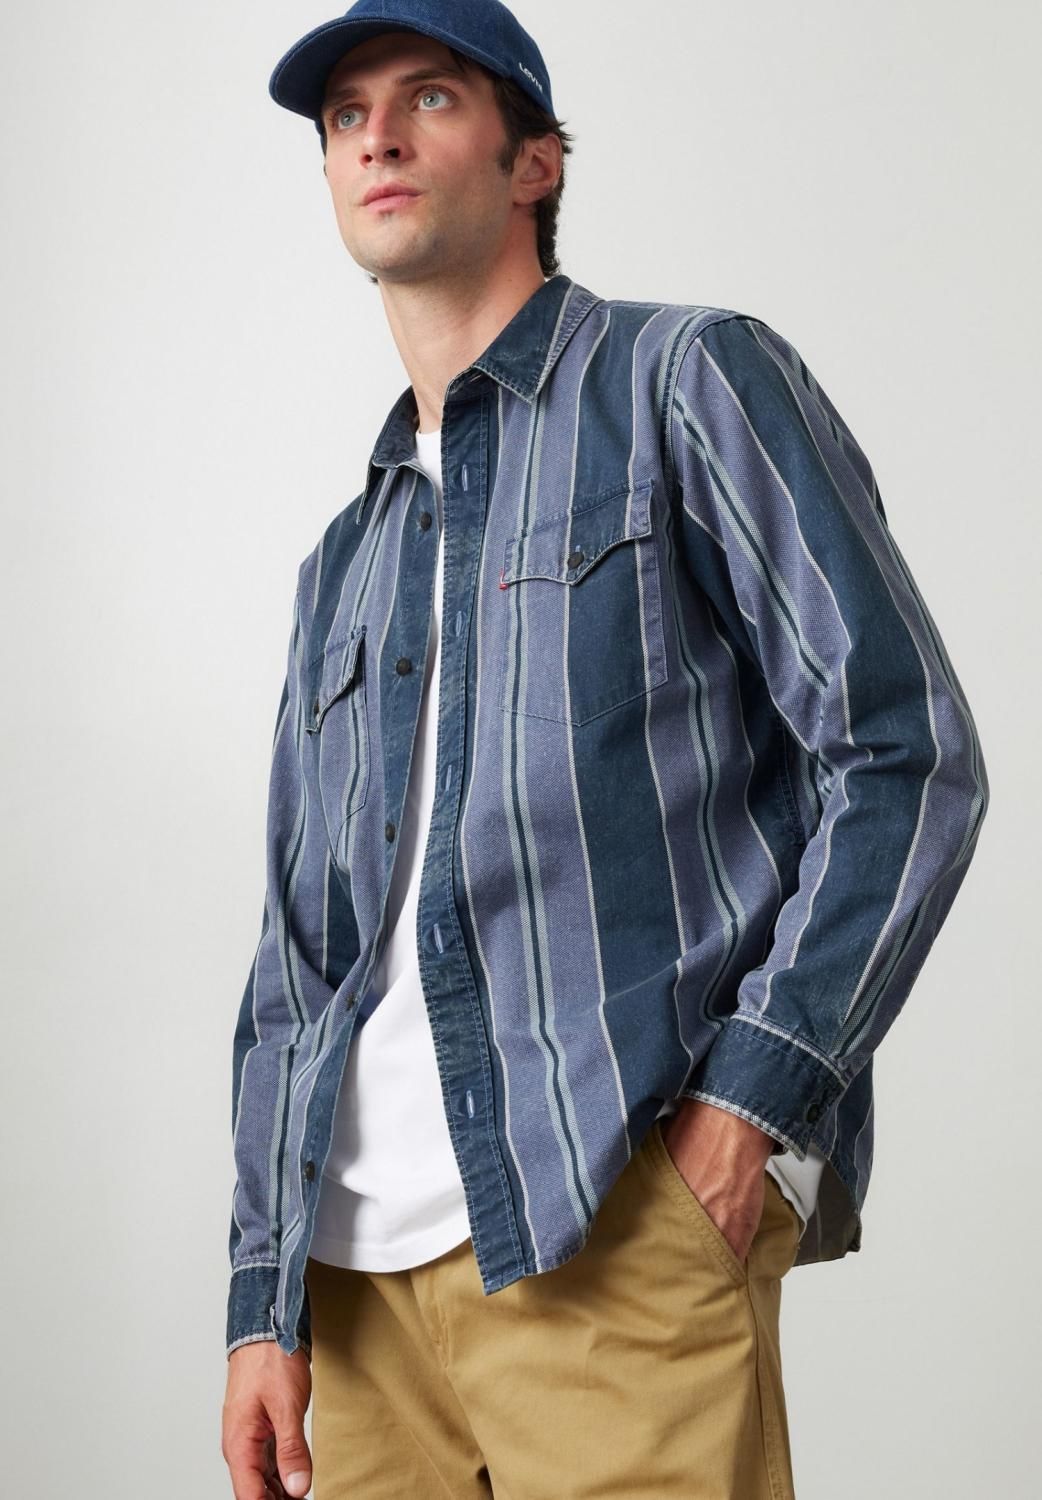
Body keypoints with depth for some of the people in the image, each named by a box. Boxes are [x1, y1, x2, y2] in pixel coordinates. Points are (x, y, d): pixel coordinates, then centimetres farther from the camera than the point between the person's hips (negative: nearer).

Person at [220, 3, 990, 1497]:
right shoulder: (344, 566, 22)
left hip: (620, 1221, -6)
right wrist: (265, 1298, 10)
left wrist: (755, 1095, -13)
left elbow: (907, 753, -4)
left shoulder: (688, 382, 5)